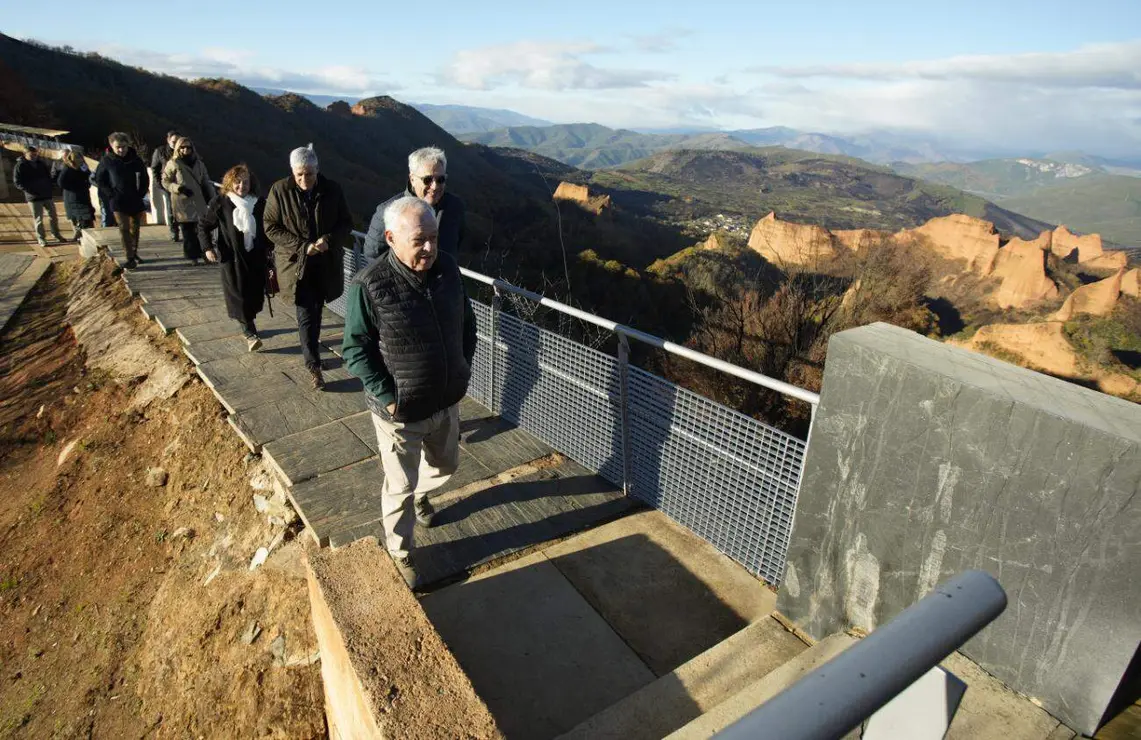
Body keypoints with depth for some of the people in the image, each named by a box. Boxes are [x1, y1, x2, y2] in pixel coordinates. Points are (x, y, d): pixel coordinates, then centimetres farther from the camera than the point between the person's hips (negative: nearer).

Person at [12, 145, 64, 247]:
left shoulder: (41, 163, 7)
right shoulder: (20, 166, -6)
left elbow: (49, 175, 19)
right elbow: (17, 182, -7)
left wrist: (49, 186, 5)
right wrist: (29, 189, -19)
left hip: (47, 195, 4)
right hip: (33, 197, -4)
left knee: (53, 216, 11)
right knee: (38, 219, 1)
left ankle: (56, 234, 27)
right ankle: (40, 238, 10)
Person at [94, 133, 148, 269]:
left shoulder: (135, 159, -1)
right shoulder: (107, 161, -5)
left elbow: (143, 177, 11)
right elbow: (98, 180, 4)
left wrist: (141, 192, 3)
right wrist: (110, 192, -5)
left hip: (135, 199, 3)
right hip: (118, 201, -3)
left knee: (135, 227, 12)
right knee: (124, 228, -10)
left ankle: (134, 254, 26)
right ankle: (130, 258, -12)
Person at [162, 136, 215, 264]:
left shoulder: (199, 163, 11)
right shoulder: (173, 164, 0)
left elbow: (206, 182, 17)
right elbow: (165, 182, 1)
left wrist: (212, 198, 11)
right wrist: (178, 188, -15)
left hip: (198, 202, 3)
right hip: (182, 203, -3)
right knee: (188, 231, 0)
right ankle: (192, 256, 7)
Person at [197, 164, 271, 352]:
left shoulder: (259, 204, 2)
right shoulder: (220, 202, -4)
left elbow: (267, 229, 11)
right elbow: (203, 226, 4)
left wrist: (269, 250, 7)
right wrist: (208, 248, -4)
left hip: (256, 258, 3)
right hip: (232, 258, -3)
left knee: (255, 295, 7)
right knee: (239, 296, -4)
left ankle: (247, 325, 28)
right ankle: (250, 333, 3)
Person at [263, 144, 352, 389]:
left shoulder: (332, 190, -5)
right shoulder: (280, 190, -9)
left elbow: (346, 223, 2)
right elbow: (271, 227, -5)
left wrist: (329, 240, -18)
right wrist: (302, 246, -17)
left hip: (326, 263, 2)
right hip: (296, 263, -2)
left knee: (316, 311, 16)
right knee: (306, 315, -4)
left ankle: (311, 346, 37)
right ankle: (313, 365, 4)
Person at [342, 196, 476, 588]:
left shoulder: (447, 267, -7)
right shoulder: (369, 285, -23)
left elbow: (466, 320, 9)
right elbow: (355, 349, -15)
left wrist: (464, 366, 3)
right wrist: (388, 397, -18)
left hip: (447, 401, 6)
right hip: (401, 412, -5)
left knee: (444, 466, 28)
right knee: (400, 486, 12)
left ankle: (420, 493, 61)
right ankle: (399, 553, 37)